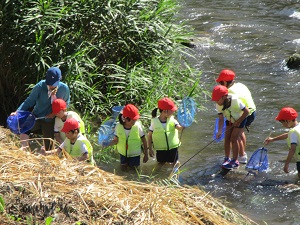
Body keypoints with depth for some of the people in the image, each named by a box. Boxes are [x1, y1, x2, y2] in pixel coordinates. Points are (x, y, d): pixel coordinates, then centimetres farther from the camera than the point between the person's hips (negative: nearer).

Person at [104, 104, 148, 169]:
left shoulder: (138, 126, -25)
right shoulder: (119, 126, -20)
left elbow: (144, 140, -13)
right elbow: (116, 140, -10)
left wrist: (146, 154, -7)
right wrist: (108, 144, -32)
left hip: (134, 154, -2)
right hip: (123, 153, 2)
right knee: (124, 167, 18)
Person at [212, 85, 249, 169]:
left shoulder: (235, 101, -36)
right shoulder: (219, 105, -19)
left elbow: (246, 111, -26)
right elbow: (221, 118, -12)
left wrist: (238, 122, -20)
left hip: (240, 119, -5)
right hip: (229, 121, 5)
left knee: (234, 139, -10)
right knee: (227, 138, 0)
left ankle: (235, 161, 0)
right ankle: (227, 158, 14)